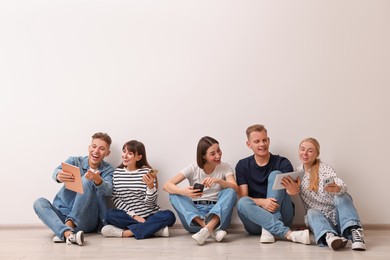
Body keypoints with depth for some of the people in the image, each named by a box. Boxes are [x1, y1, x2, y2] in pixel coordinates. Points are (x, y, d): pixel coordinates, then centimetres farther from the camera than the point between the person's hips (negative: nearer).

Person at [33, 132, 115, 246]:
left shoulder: (108, 170, 5)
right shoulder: (74, 161, 7)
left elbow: (108, 190, -17)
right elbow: (57, 171, -14)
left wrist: (97, 179, -41)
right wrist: (59, 176, -41)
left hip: (85, 220, -2)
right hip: (63, 215, 2)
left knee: (87, 180, -20)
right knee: (39, 202, -24)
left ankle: (69, 225, -30)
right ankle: (68, 233, -46)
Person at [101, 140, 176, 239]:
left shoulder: (147, 172, -3)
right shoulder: (117, 173, 5)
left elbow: (150, 202, -6)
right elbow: (116, 199, -1)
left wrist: (151, 186, -25)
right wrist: (133, 215, -12)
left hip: (149, 215, -1)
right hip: (129, 215, 1)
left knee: (169, 216, -27)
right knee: (109, 215, -25)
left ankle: (126, 232, -25)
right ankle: (153, 228, -22)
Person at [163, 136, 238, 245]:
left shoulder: (225, 167, 2)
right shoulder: (193, 168, -1)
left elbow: (235, 188, -15)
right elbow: (167, 185, -11)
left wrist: (218, 181, -34)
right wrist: (183, 191, -32)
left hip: (218, 215, 0)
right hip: (194, 214, 1)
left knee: (230, 192, -24)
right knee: (174, 194, -22)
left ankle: (207, 229, -41)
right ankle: (212, 229, -35)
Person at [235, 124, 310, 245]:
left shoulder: (282, 163, 3)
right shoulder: (242, 165, 6)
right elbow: (243, 197, -4)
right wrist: (262, 202, -25)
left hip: (280, 217, -1)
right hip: (256, 221, 1)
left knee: (275, 175, -18)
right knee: (242, 203, -31)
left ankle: (268, 229, -31)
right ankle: (287, 233, -40)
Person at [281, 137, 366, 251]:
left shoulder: (324, 168, -2)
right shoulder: (297, 172, 8)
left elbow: (342, 185, -18)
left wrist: (337, 188, -44)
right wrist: (293, 191, -27)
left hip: (337, 216, -1)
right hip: (319, 218, 1)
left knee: (342, 196, -27)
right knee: (312, 213, -30)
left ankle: (354, 231, -46)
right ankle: (329, 236, -60)